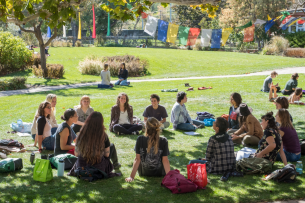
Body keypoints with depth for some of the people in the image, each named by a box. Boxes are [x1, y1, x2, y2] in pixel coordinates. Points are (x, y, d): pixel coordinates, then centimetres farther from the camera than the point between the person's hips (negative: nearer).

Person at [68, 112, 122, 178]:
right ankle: (115, 163, 48)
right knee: (112, 146, 25)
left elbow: (76, 154, -3)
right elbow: (107, 154, -8)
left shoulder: (81, 135, -14)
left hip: (81, 167, 2)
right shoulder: (103, 136, -19)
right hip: (98, 169, -2)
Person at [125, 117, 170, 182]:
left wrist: (132, 176, -8)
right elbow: (165, 160, -15)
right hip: (160, 174, 0)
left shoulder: (140, 139, -17)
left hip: (143, 174, 0)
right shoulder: (163, 141, -17)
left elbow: (137, 159, -14)